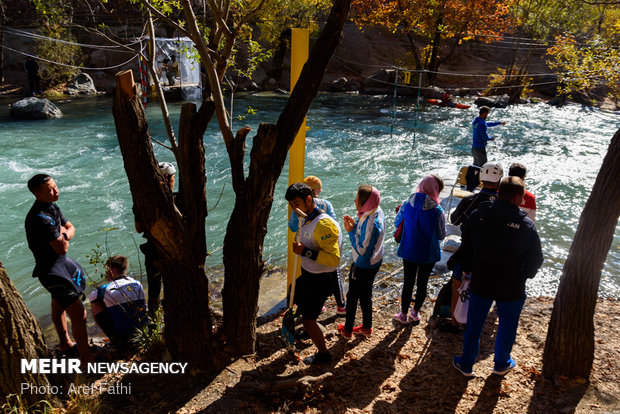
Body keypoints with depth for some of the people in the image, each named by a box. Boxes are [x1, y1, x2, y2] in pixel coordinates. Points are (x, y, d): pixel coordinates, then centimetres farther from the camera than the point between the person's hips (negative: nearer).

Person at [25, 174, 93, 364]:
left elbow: (70, 227, 9)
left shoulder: (52, 207, 0)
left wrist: (63, 235, -12)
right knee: (79, 314, -9)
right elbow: (62, 248, -28)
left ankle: (65, 344, 49)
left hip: (61, 263, 11)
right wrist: (64, 238, -6)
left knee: (58, 306, 28)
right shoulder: (40, 218, -30)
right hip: (51, 270, -11)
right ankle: (86, 360, 2)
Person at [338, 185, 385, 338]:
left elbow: (362, 250, -29)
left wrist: (351, 231, -22)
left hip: (363, 266, -9)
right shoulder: (377, 211, -4)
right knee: (365, 295, 23)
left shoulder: (370, 222, -33)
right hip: (374, 262, 9)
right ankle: (366, 327, 39)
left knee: (352, 297, 11)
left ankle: (347, 330, 28)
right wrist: (355, 224, -4)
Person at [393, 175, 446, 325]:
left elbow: (397, 223, 4)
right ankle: (415, 312, 33)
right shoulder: (437, 211, -19)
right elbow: (441, 235, -8)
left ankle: (403, 314, 26)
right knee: (422, 283, 17)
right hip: (428, 254, -2)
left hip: (409, 252, 2)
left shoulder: (406, 205, -11)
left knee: (408, 283, 14)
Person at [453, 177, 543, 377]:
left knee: (474, 325, 15)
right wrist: (524, 276, 13)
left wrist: (468, 269, 18)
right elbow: (535, 259, -6)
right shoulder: (526, 225, -16)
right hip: (511, 288, -2)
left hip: (480, 283, 2)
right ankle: (501, 364, 39)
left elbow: (466, 246, 4)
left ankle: (466, 364, 29)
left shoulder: (478, 215, -8)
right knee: (507, 326, 20)